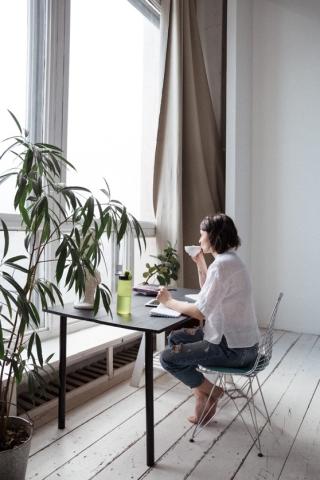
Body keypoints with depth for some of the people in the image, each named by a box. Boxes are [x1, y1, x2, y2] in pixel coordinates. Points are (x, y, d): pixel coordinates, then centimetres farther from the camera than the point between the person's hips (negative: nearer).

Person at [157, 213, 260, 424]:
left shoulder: (221, 265, -23)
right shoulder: (230, 259, 9)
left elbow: (200, 311, -24)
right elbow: (210, 294, 21)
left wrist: (169, 301, -10)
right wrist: (200, 263, 13)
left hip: (233, 349, -10)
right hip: (238, 339, 10)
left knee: (168, 358, -7)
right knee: (175, 338, 17)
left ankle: (211, 392, 10)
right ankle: (202, 393, 16)